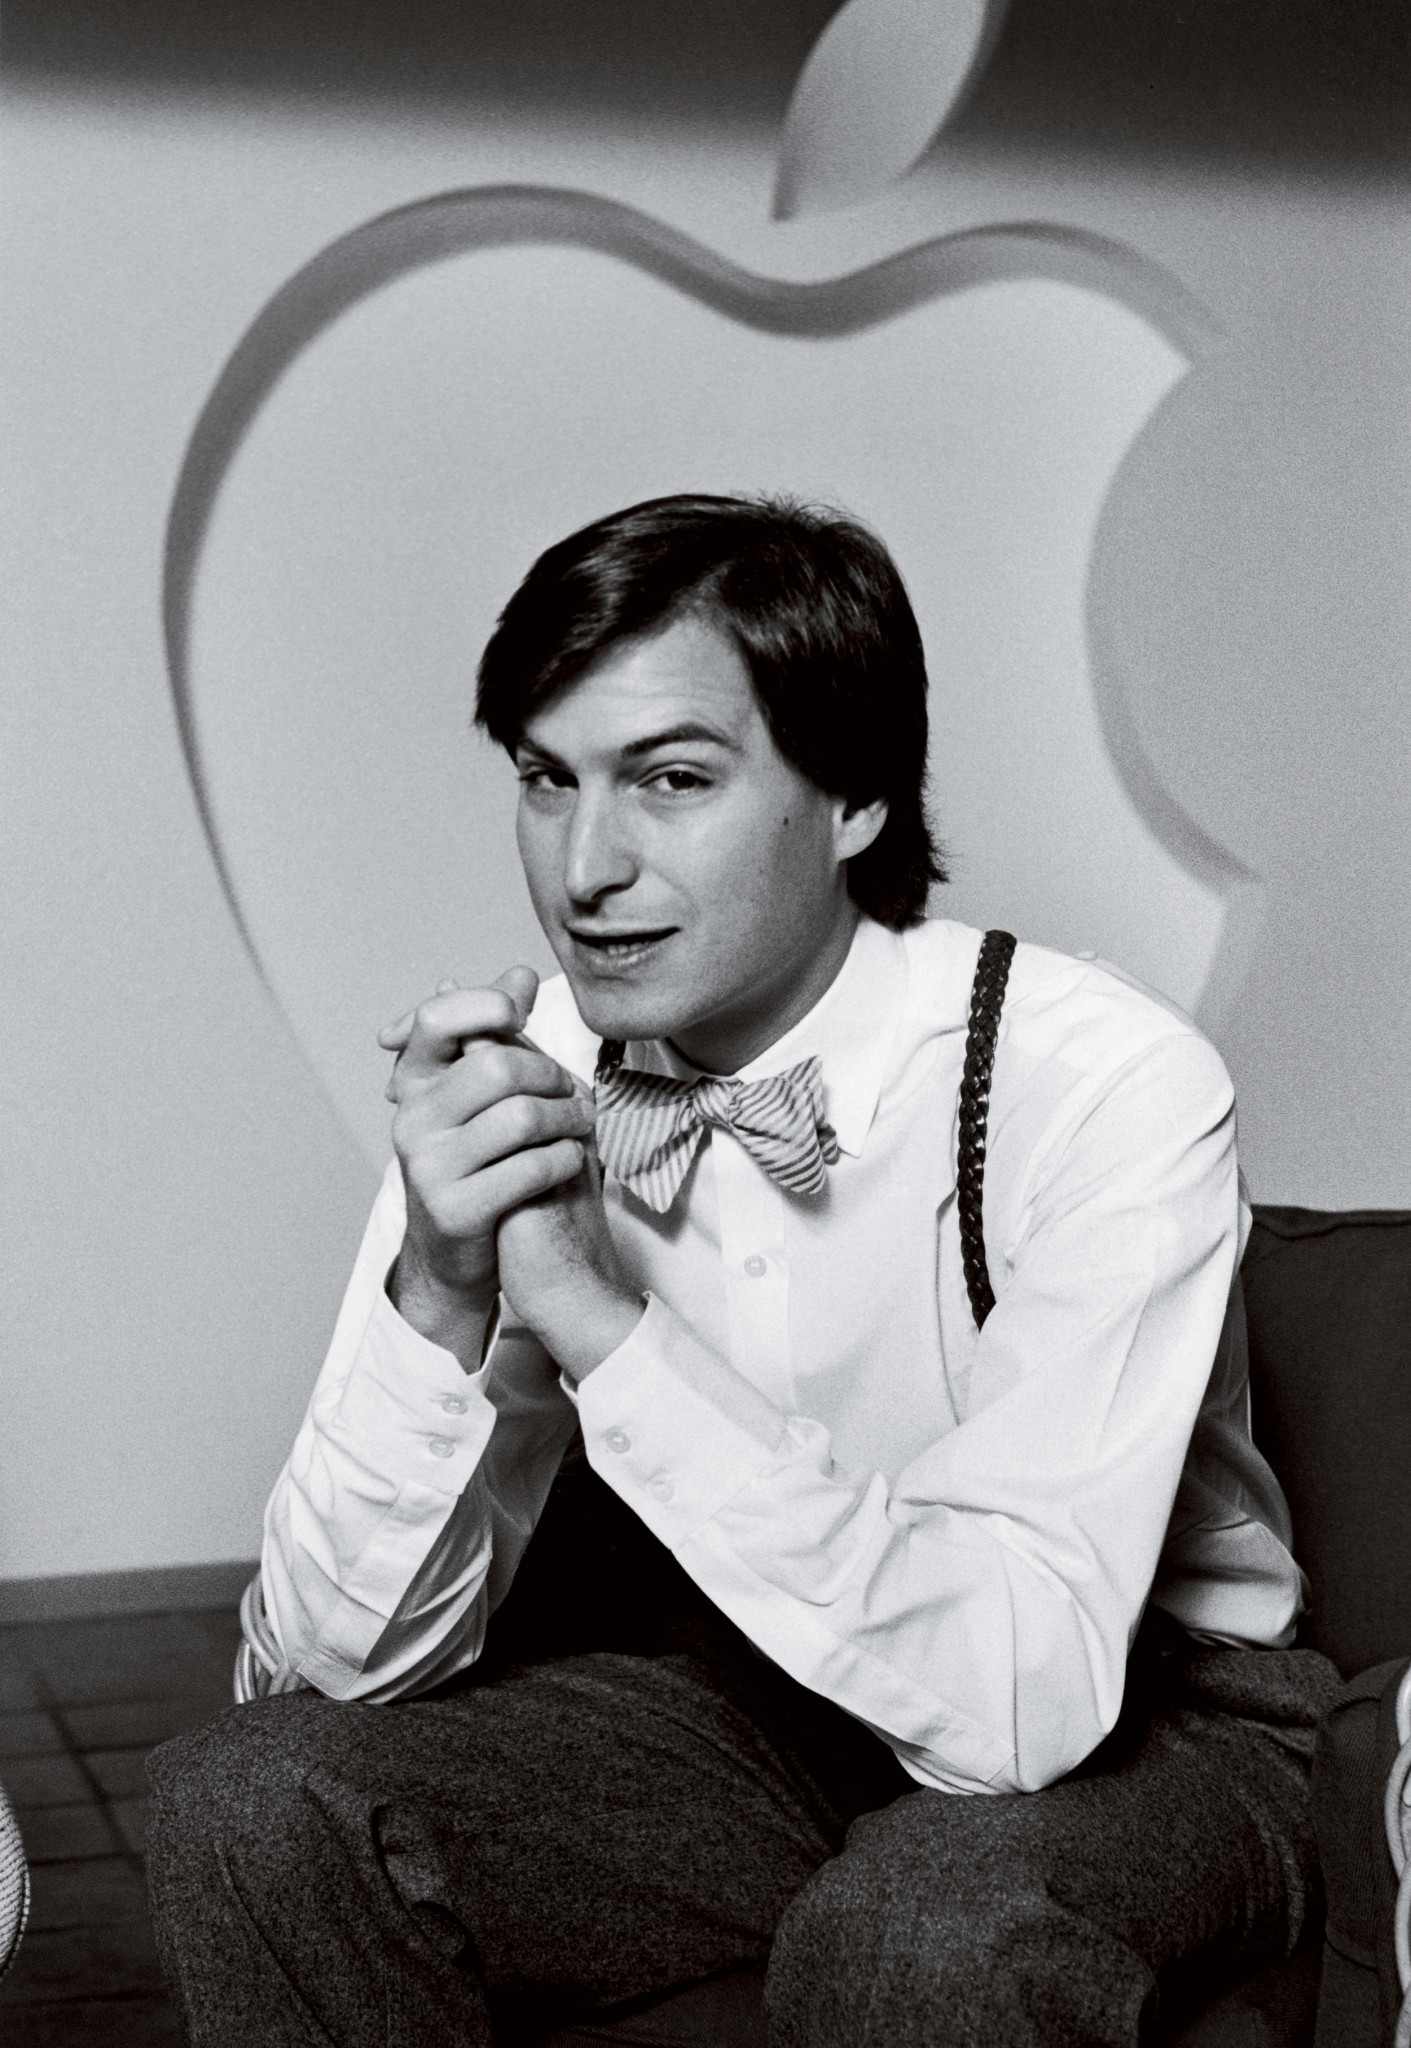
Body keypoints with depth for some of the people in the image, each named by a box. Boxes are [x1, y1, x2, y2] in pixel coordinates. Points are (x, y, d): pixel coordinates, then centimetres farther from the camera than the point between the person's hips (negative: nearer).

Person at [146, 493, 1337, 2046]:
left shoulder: (1110, 1085, -25)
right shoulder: (512, 1083, -11)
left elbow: (1024, 1687, -33)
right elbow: (328, 1664, -12)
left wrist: (604, 1317, -37)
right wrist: (441, 1291, -30)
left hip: (1135, 1729, -3)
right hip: (743, 1698, 4)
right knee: (250, 1802, -17)